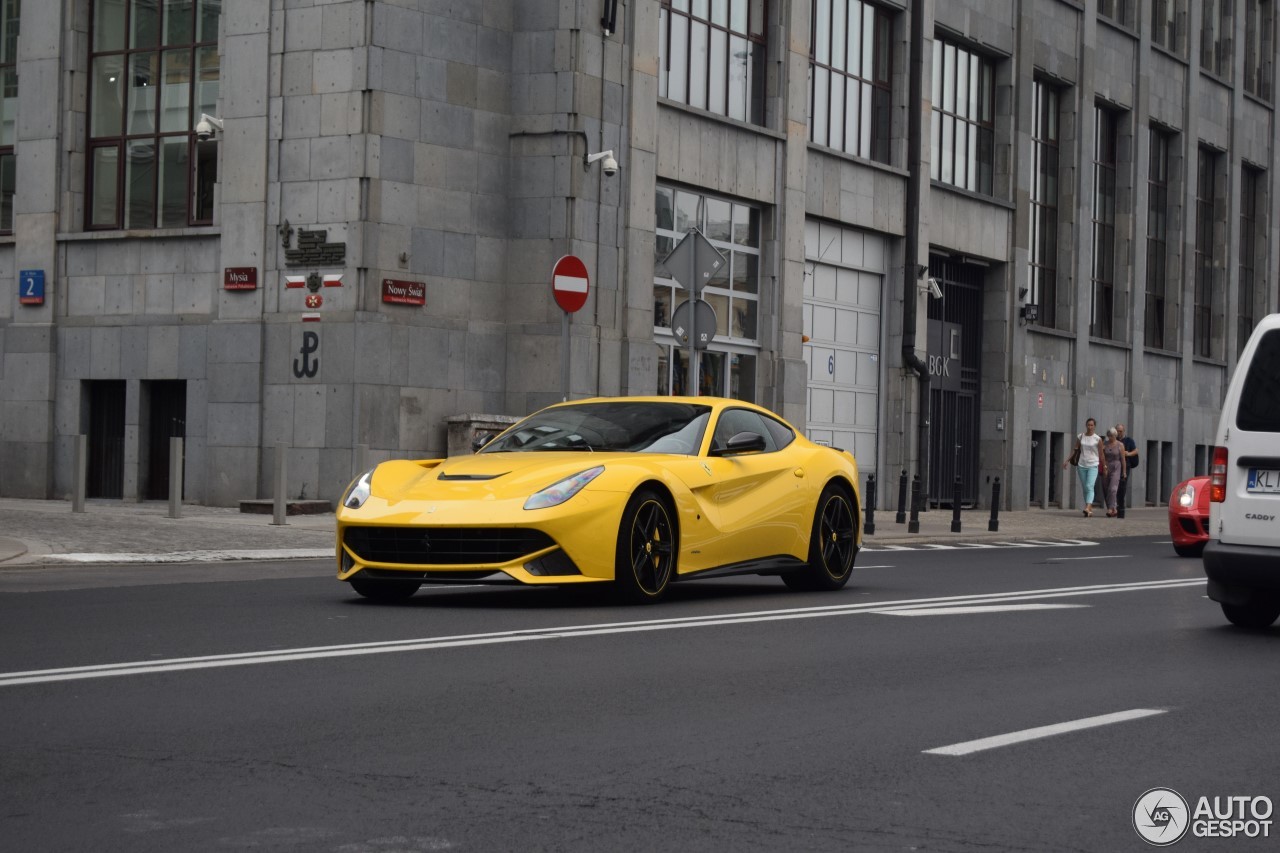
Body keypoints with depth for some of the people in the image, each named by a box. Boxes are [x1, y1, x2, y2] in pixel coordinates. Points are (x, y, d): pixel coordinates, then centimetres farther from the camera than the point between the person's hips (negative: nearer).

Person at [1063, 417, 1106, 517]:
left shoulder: (1097, 439, -1)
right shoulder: (1080, 437, 7)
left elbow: (1101, 454, 3)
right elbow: (1075, 450, 12)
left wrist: (1104, 465, 3)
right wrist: (1067, 461, 8)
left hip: (1093, 466, -4)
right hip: (1081, 465, 4)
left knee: (1089, 487, -18)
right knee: (1085, 488, 6)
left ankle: (1087, 508, -31)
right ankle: (1090, 510, 14)